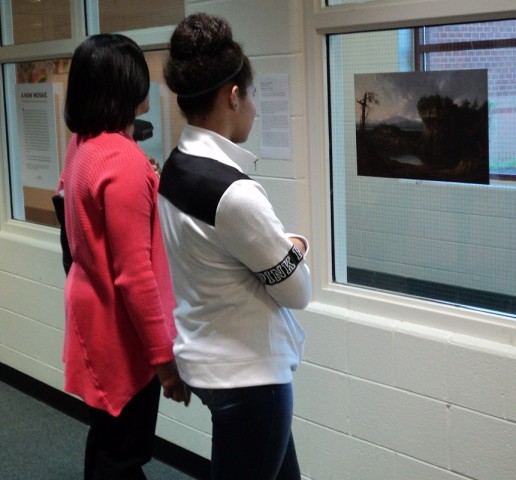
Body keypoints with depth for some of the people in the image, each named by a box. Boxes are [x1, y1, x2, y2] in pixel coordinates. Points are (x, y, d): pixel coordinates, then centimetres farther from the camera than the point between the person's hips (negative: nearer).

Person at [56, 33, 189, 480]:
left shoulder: (82, 145, 3)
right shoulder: (124, 160, -25)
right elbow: (134, 276, -26)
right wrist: (163, 355, -20)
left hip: (93, 315, 9)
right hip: (121, 331, -9)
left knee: (107, 437, 24)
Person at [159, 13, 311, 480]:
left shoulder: (174, 169, 0)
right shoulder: (235, 192, -27)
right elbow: (296, 291, -14)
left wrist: (281, 246, -3)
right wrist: (294, 249, 4)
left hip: (210, 359, 9)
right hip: (246, 373, -8)